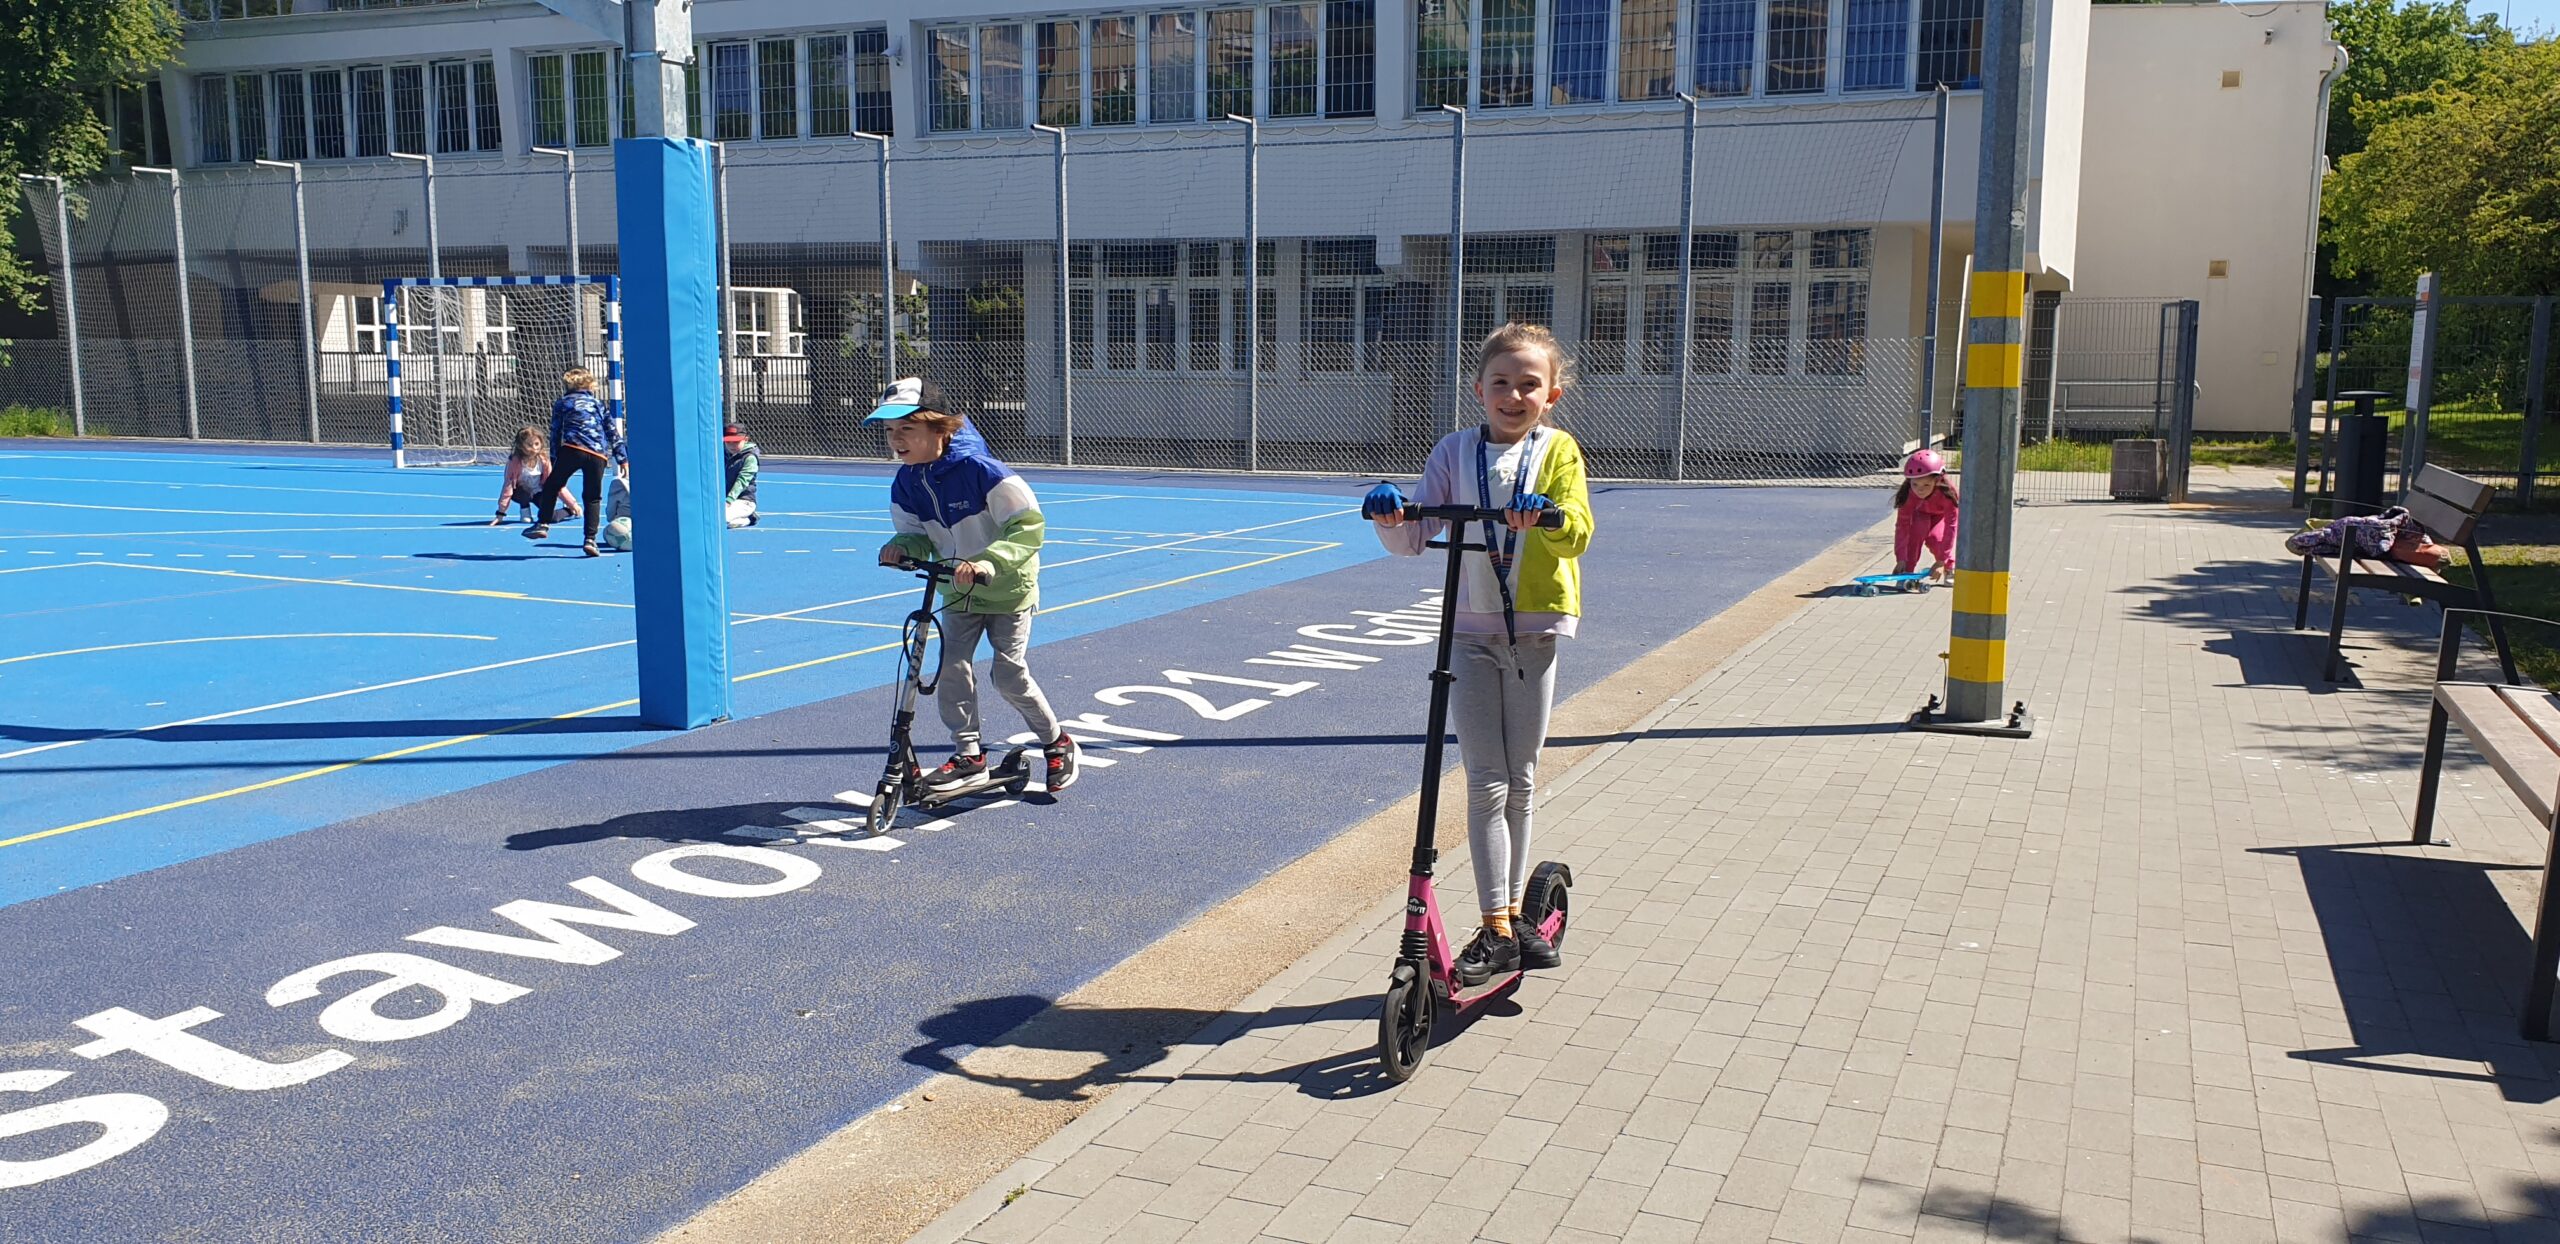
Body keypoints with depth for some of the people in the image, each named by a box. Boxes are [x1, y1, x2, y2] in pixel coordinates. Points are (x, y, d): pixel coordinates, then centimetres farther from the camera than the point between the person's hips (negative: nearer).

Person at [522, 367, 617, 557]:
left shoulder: (562, 403, 18)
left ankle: (543, 524, 7)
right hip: (599, 454, 2)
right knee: (593, 497, 7)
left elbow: (556, 433, 13)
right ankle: (590, 539, -1)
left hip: (572, 449, -2)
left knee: (551, 486, 13)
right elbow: (612, 431, 20)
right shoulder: (599, 403, 25)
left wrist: (554, 459, 16)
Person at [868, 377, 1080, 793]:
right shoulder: (905, 484, -7)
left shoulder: (978, 468, -27)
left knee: (1010, 675, -5)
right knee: (951, 668, -4)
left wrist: (989, 562, -41)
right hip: (957, 592, 6)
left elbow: (1028, 524, -28)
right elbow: (919, 537, 3)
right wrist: (902, 548, -22)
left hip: (1008, 588, -6)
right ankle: (968, 753, 12)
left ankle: (1057, 743, 17)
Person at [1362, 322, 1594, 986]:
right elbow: (1415, 537, -1)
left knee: (1520, 781, 11)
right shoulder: (1455, 451, 3)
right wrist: (1389, 516, -23)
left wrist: (1546, 516, -34)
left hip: (1534, 628, 0)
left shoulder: (1558, 449, 0)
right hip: (1470, 631, 0)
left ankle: (1513, 909, 27)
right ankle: (1496, 929, 1)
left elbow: (1578, 532, -13)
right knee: (1486, 783, -2)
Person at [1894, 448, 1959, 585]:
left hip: (1942, 514, -1)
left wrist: (1942, 561, -41)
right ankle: (1907, 571, -21)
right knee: (1918, 528, -31)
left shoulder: (1948, 493, -42)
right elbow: (1902, 525, -33)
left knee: (1936, 538, -27)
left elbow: (1951, 527, -38)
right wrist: (1901, 559, -39)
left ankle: (1950, 569, 2)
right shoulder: (1907, 495, -37)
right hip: (1920, 513, 1)